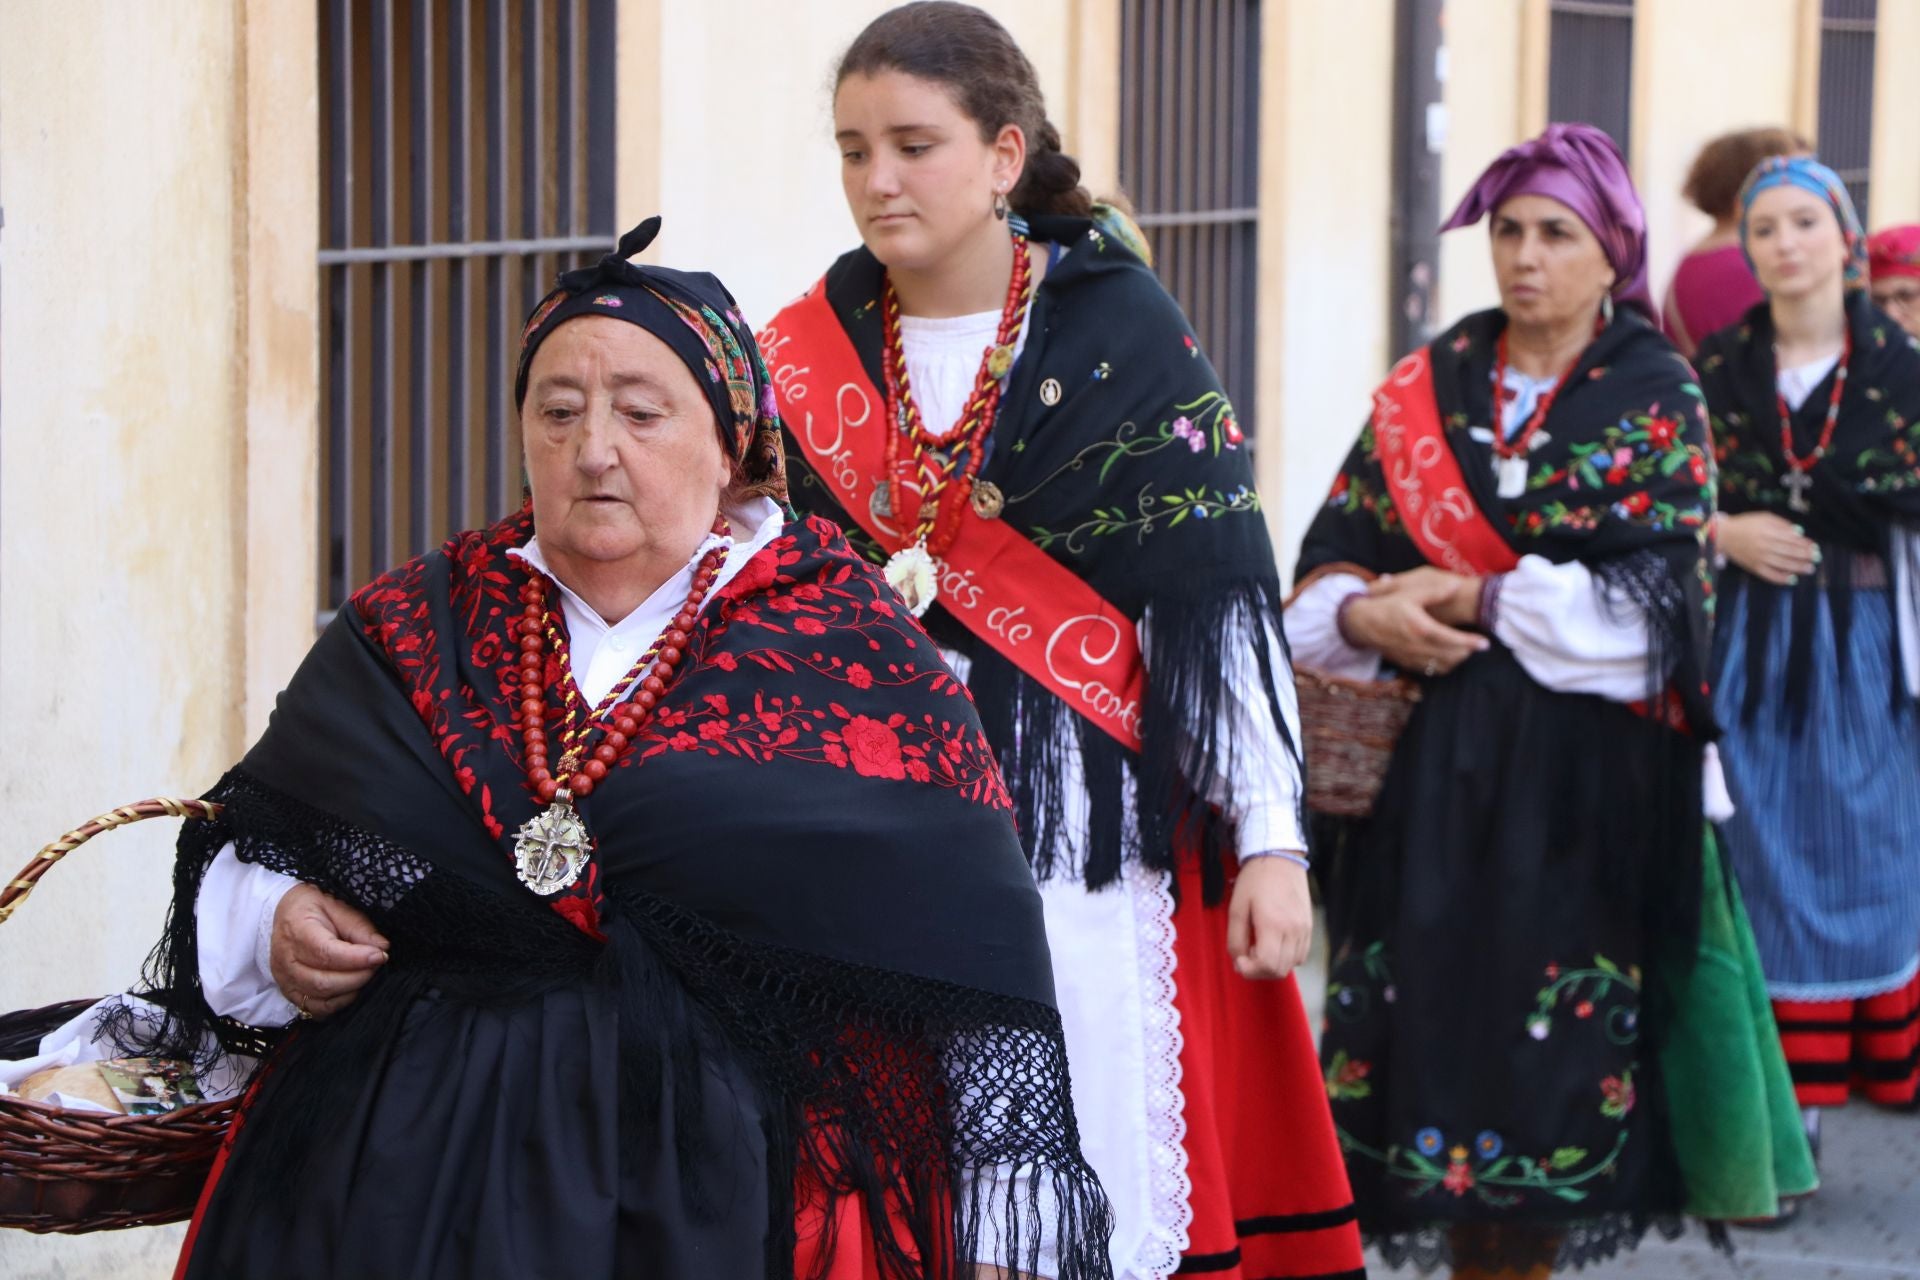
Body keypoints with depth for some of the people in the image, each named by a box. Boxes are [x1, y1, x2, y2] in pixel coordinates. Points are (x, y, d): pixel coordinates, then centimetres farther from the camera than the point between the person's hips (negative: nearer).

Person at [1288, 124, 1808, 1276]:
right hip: (1435, 765, 3)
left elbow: (1651, 602, -9)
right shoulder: (1425, 391, 10)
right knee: (1437, 1020, -1)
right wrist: (1365, 617, -13)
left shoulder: (1656, 402, 1)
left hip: (1587, 777, -3)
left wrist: (1477, 600, -12)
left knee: (1549, 1043, -4)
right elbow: (1328, 566, 8)